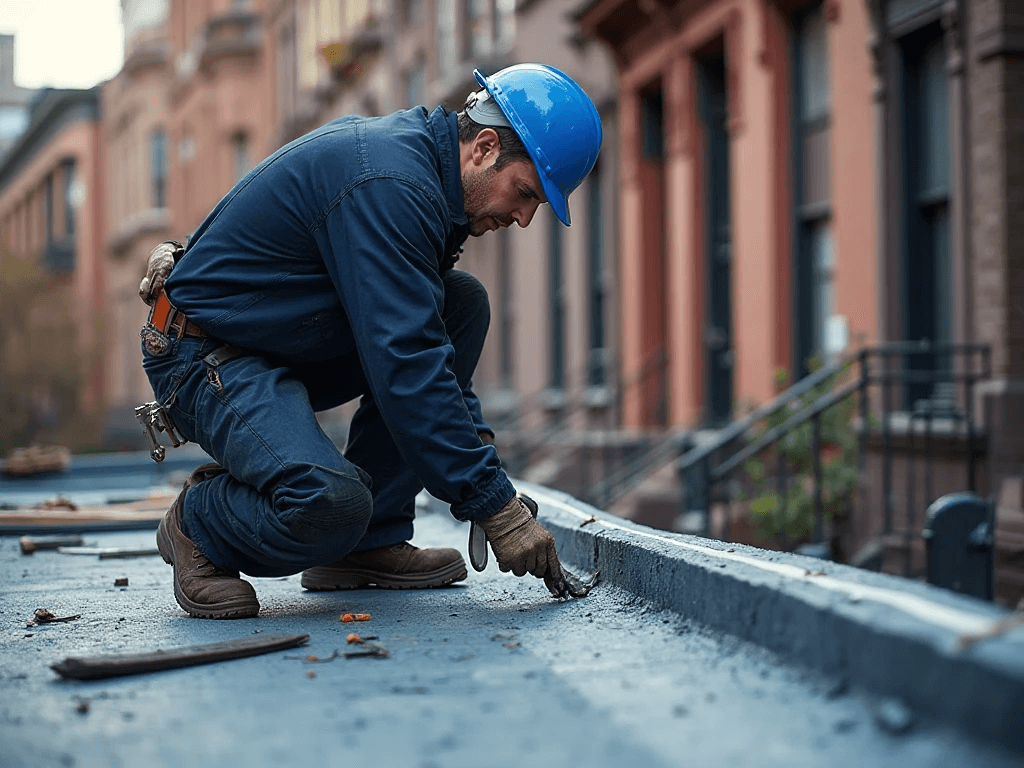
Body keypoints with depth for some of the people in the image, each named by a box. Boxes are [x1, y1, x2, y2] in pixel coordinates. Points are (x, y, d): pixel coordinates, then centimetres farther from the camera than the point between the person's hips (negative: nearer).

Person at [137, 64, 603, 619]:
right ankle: (200, 523, 1)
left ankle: (368, 543, 2)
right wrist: (493, 502, -27)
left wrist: (473, 439, 4)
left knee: (463, 304, 1)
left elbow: (421, 336, 16)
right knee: (329, 504, -34)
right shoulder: (389, 184, -25)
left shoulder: (410, 148, 7)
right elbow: (405, 364, -30)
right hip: (206, 358, -10)